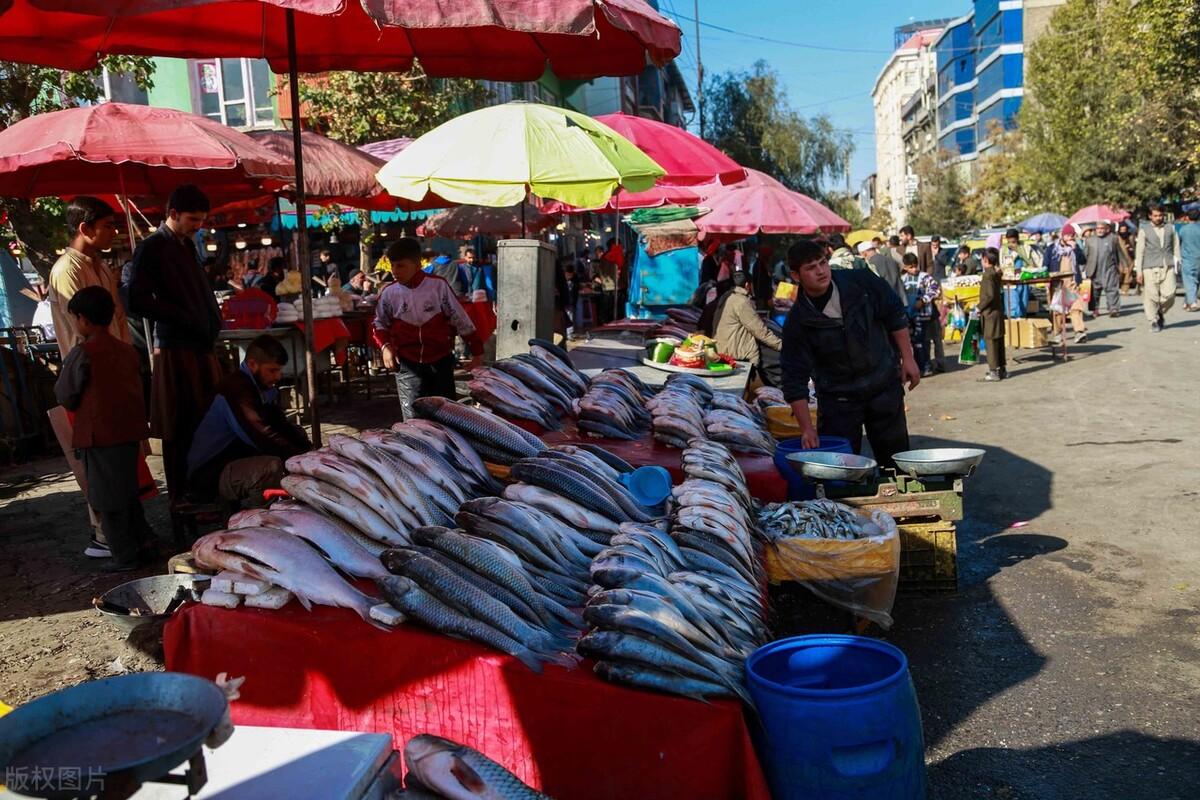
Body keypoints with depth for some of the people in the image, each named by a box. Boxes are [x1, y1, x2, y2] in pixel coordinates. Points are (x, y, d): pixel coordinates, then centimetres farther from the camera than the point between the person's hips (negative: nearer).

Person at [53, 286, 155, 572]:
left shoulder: (82, 354, -12)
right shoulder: (128, 350, 7)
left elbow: (66, 397, -4)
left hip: (99, 436, -6)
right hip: (130, 431, 6)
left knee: (107, 500, 4)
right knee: (127, 492, 21)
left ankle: (125, 556, 9)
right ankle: (142, 540, 24)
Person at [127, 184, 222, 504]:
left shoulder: (187, 245, 17)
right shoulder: (152, 247, -7)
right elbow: (138, 301, -14)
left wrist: (214, 321, 7)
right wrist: (186, 320, -14)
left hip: (201, 345, 8)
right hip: (175, 348, -7)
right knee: (180, 430, -2)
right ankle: (182, 501, 7)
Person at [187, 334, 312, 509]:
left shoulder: (265, 388, 6)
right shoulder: (235, 388, -23)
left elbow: (284, 425, 7)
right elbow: (262, 437, -32)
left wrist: (311, 451, -8)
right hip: (211, 474, -10)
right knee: (272, 467, -33)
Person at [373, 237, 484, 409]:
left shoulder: (438, 285, -6)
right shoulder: (389, 293, -1)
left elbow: (460, 320, 0)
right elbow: (380, 324, 16)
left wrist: (477, 351, 2)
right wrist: (385, 346, -3)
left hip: (441, 361, 0)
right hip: (408, 365, 0)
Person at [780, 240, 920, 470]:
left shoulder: (861, 281, -12)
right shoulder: (798, 322, -15)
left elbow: (895, 315, 2)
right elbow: (795, 378, -14)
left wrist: (907, 358, 0)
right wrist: (806, 428, -19)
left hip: (885, 386, 1)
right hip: (838, 399, -1)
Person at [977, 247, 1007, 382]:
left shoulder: (988, 274, -17)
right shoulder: (996, 273, 10)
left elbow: (989, 295, -23)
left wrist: (980, 307, -14)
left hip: (990, 312, -9)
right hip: (998, 311, 9)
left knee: (991, 342, -5)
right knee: (999, 341, 14)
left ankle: (994, 371, -2)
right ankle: (1002, 369, 21)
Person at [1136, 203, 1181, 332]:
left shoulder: (1170, 228, 13)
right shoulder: (1144, 230, 5)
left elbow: (1176, 248, 15)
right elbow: (1140, 252, 3)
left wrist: (1177, 264, 7)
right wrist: (1139, 272, -2)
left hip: (1168, 267, 2)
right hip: (1150, 268, -2)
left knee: (1169, 295, -7)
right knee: (1151, 296, -5)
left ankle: (1161, 312, 21)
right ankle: (1154, 321, 10)